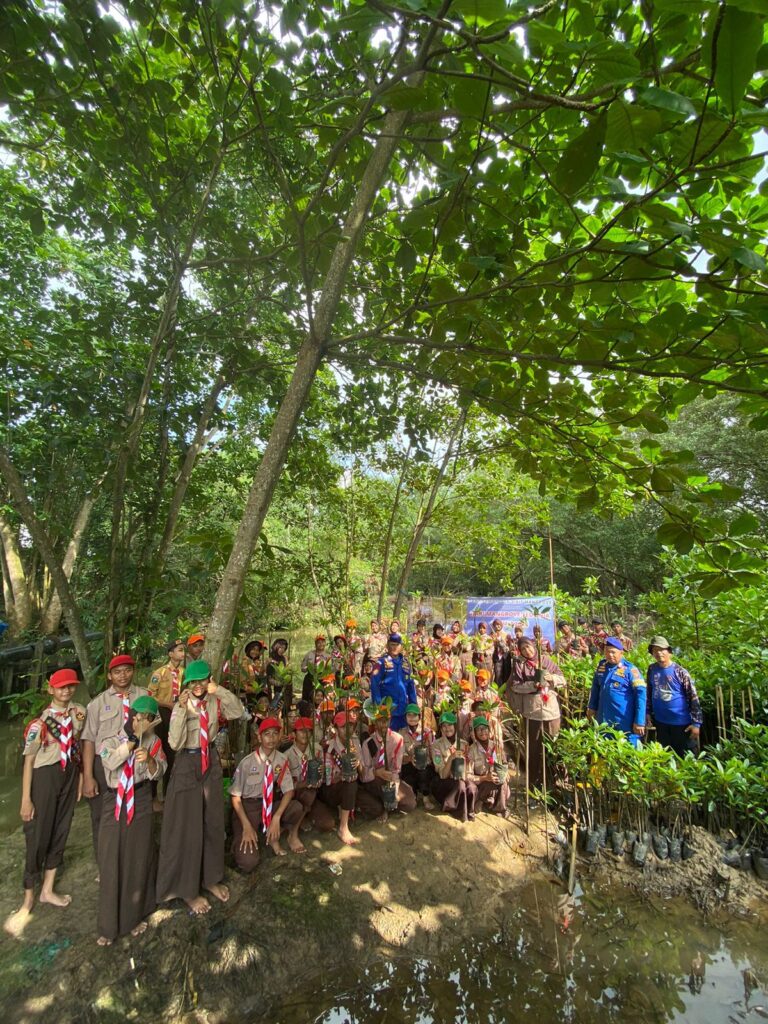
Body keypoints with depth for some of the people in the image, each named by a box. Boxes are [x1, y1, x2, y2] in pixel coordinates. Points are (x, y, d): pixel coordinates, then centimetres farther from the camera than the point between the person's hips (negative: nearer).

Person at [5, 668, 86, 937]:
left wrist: (81, 775, 7)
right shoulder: (40, 723, -17)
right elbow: (29, 760, -12)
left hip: (70, 773, 5)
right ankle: (28, 900, 25)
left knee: (61, 831, 15)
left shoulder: (79, 712, -4)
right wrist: (26, 799, -11)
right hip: (45, 776, -4)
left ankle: (47, 890, 35)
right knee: (38, 836, 5)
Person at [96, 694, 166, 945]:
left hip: (141, 803, 0)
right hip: (115, 802, 0)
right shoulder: (111, 741, -2)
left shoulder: (153, 741, 1)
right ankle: (109, 925, 22)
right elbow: (111, 761, -23)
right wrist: (135, 737, -27)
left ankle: (136, 915, 29)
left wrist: (149, 759, -22)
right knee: (111, 861, 3)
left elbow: (157, 773, -2)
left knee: (139, 859, 8)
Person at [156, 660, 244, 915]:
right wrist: (182, 709, -31)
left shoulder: (215, 702, -5)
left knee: (213, 822, 16)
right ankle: (187, 888, 27)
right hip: (188, 765, -4)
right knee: (187, 826, 7)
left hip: (211, 762, 4)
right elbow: (175, 743, -23)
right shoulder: (180, 706, -14)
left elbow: (238, 712, -21)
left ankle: (210, 878, 36)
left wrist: (219, 690, -29)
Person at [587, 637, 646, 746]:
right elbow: (595, 687, 16)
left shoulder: (630, 669, -13)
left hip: (625, 723, -5)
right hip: (604, 720, 5)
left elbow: (641, 694, -15)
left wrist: (639, 721, -18)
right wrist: (592, 707, 16)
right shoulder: (601, 665, 3)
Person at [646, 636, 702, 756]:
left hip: (682, 722, -4)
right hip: (660, 722, 4)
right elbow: (648, 693, 10)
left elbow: (693, 698, -10)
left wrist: (696, 723, -12)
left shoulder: (680, 672, -12)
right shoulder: (651, 670, 0)